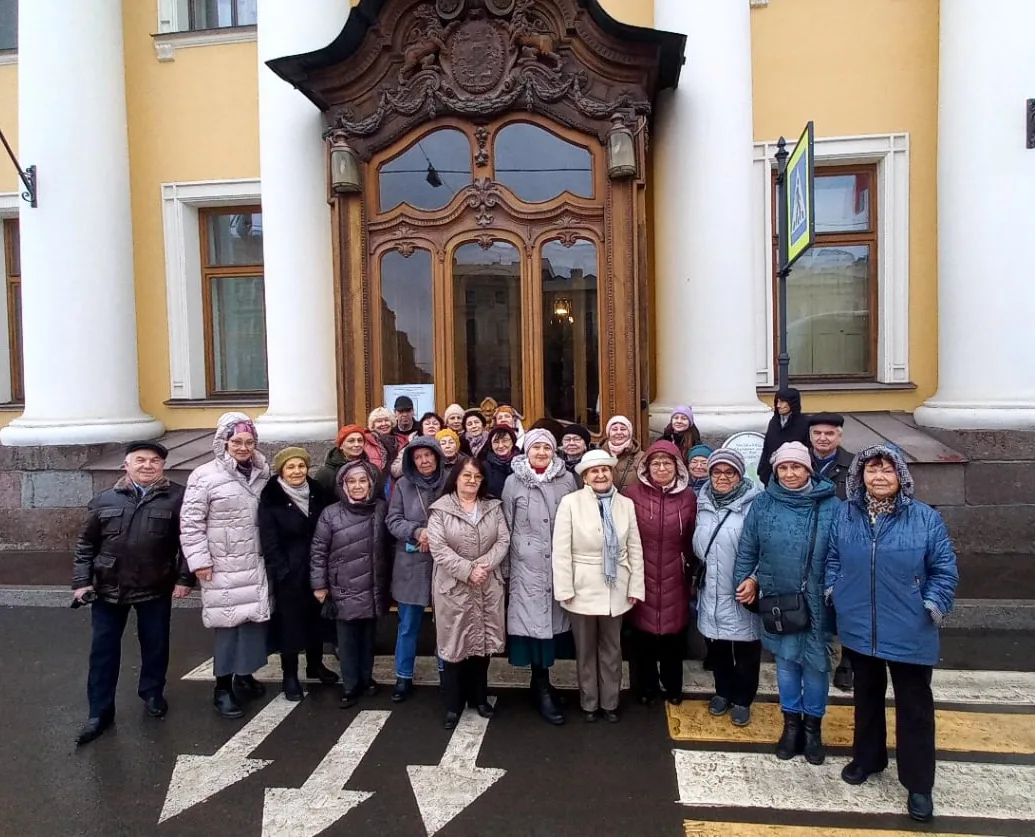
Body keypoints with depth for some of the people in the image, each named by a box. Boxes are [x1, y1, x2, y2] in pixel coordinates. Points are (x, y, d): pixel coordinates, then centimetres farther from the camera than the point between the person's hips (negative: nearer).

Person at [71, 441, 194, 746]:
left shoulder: (177, 498, -6)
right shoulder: (105, 500, 2)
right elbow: (86, 543, 7)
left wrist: (185, 578, -9)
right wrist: (81, 580, 1)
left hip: (156, 589, -2)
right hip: (109, 588, 2)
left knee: (155, 645, 12)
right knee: (103, 649, 8)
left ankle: (152, 693, 35)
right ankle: (100, 712, 21)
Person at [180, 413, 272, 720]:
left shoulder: (262, 474, 6)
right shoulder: (205, 475, -10)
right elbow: (190, 522, -10)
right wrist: (199, 560, -14)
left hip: (254, 563, 5)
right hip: (223, 566, -5)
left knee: (254, 618, 11)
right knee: (228, 622, 0)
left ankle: (245, 676, 29)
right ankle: (223, 688, 14)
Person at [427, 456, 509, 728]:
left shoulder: (493, 507, 6)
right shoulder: (441, 509, -5)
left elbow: (503, 540, 0)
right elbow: (439, 549, -12)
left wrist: (484, 565, -15)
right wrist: (467, 570, -19)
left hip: (488, 586, 3)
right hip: (453, 586, -3)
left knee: (483, 641, 12)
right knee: (454, 643, 4)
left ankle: (479, 697, 29)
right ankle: (453, 704, 19)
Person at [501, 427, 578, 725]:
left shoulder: (567, 480, 2)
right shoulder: (514, 481, -1)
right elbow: (506, 526, 3)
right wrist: (504, 566, 2)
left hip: (559, 562, 2)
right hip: (526, 563, -2)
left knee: (550, 618, 8)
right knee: (534, 619, -2)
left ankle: (540, 682, 25)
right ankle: (542, 688, 11)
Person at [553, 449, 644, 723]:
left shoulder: (626, 504, 2)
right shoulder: (570, 502, -9)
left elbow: (635, 549, 4)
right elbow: (561, 550, -9)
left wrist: (636, 586, 1)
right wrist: (564, 589, -12)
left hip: (616, 589, 3)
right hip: (583, 588, -2)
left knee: (612, 649, 15)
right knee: (585, 650, 12)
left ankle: (610, 703, 32)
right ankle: (589, 703, 31)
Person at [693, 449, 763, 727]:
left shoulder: (753, 504, -14)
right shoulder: (704, 503, 5)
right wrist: (699, 576, 19)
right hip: (711, 591, 5)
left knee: (745, 651, 10)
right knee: (716, 647, 18)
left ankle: (742, 700, 29)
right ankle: (723, 691, 38)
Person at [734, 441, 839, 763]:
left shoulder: (831, 506, -9)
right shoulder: (763, 504, -4)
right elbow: (747, 549, 2)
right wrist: (745, 579, -5)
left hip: (818, 602, -1)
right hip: (778, 600, 1)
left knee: (816, 663, 12)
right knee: (786, 660, 13)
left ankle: (813, 726, 32)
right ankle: (791, 724, 31)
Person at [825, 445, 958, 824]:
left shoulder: (926, 518, -10)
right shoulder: (844, 515, -2)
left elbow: (945, 569, -4)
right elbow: (832, 558, 9)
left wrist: (933, 605, -11)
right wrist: (834, 590, 0)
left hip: (909, 633, -2)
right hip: (858, 628, 3)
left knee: (914, 705, 8)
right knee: (867, 695, 20)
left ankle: (919, 784, 23)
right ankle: (867, 757, 39)